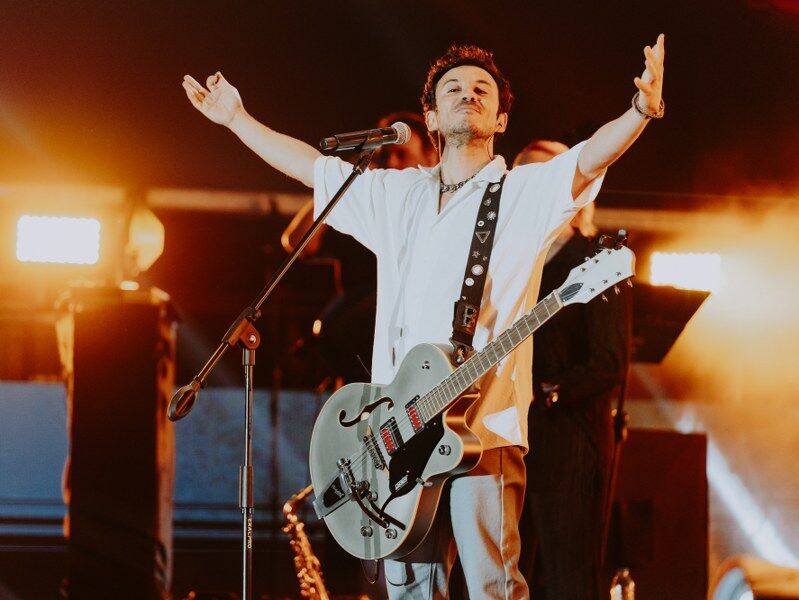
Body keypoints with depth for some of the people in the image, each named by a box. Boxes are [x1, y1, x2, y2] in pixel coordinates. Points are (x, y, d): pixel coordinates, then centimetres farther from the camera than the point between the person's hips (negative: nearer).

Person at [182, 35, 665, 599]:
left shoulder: (525, 192, 4)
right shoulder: (398, 194, 20)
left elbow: (589, 157, -14)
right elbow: (310, 165, 31)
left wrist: (643, 109, -32)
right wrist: (237, 118, 34)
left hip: (485, 426, -5)